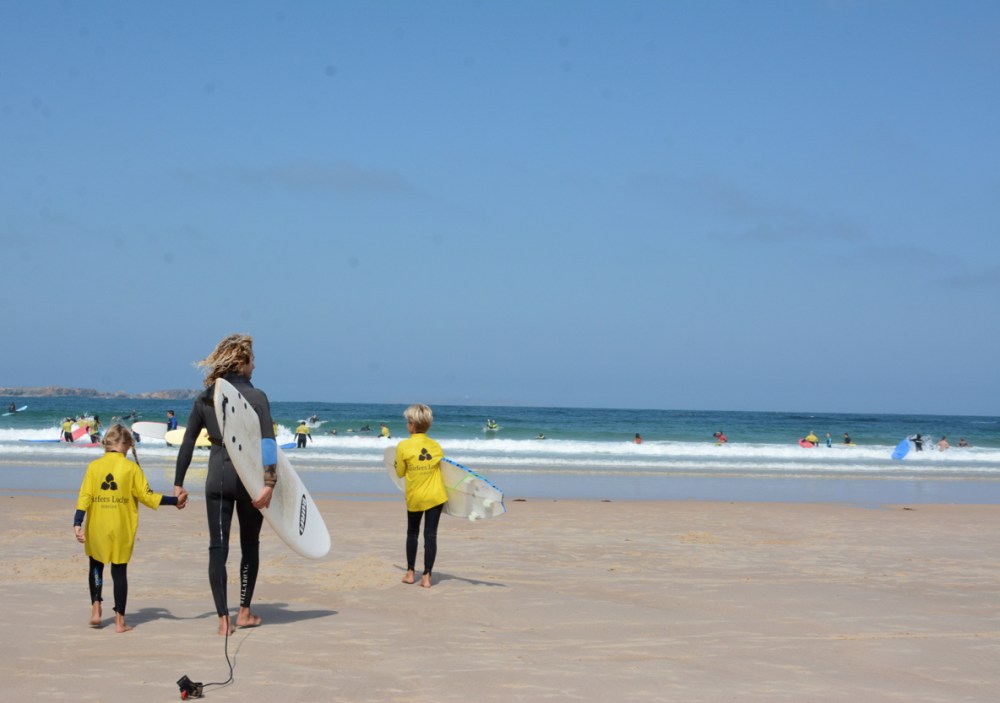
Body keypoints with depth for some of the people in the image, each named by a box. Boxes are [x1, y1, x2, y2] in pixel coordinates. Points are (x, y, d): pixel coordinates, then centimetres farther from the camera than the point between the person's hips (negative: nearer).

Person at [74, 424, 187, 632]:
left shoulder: (94, 466, 0)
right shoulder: (132, 468, -5)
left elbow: (84, 497, -6)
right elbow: (147, 496, -8)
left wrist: (77, 523, -8)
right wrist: (175, 501, 0)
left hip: (97, 529, 1)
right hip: (121, 530, -1)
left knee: (96, 566, 21)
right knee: (119, 571, 4)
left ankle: (96, 609, 8)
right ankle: (120, 620, 6)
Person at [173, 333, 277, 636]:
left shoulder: (204, 398, 5)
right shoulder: (255, 396, -7)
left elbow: (187, 443, 6)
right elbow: (268, 443, -17)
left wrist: (178, 483, 12)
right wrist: (269, 484, -20)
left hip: (217, 479, 2)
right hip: (248, 476, -2)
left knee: (218, 548, 3)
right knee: (250, 545, 14)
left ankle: (224, 619, -1)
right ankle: (244, 612, 22)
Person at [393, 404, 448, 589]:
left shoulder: (403, 446, -11)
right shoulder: (436, 446, -1)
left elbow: (400, 473, -3)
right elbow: (442, 470, 6)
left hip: (414, 497, -1)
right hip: (436, 496, 1)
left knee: (412, 533, 17)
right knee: (430, 535, 1)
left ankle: (410, 572, 22)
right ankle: (427, 576, -3)